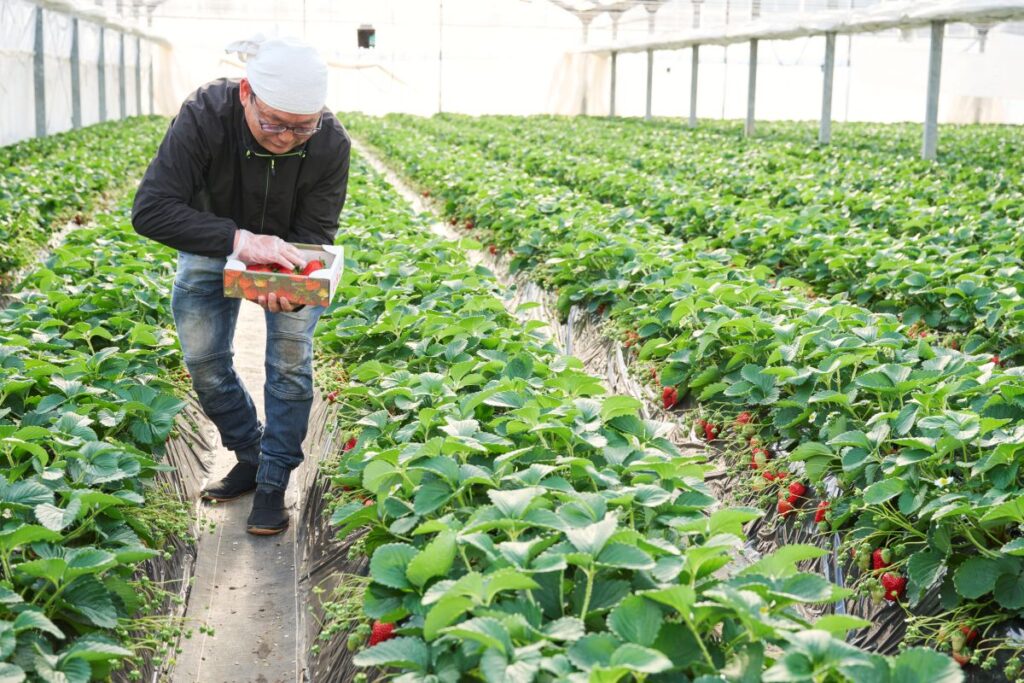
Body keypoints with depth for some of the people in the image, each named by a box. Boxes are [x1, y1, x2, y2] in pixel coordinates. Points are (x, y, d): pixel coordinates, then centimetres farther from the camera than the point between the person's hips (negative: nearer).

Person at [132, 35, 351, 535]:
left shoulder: (331, 145, -31)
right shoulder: (203, 119, -36)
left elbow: (316, 233, -23)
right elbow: (150, 209, -41)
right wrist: (238, 240, -55)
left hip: (290, 254, 0)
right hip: (211, 247, 1)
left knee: (290, 364, -8)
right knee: (204, 363, 2)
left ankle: (273, 484, 8)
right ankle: (252, 457, 24)